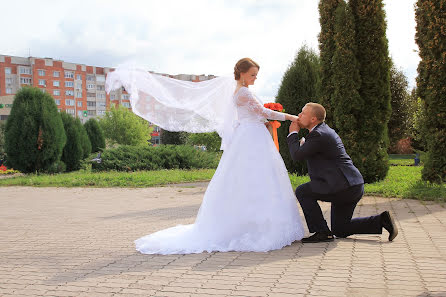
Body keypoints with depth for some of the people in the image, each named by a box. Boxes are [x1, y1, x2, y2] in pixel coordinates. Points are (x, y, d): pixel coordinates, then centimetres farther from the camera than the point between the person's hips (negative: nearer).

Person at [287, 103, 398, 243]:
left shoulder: (318, 135, -15)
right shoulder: (325, 130, 17)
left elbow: (297, 156, -13)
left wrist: (293, 133, 0)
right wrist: (303, 143, 14)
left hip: (344, 187, -10)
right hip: (354, 186, 10)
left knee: (302, 191, -2)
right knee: (339, 230, 18)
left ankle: (323, 232, -1)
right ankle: (381, 221, 11)